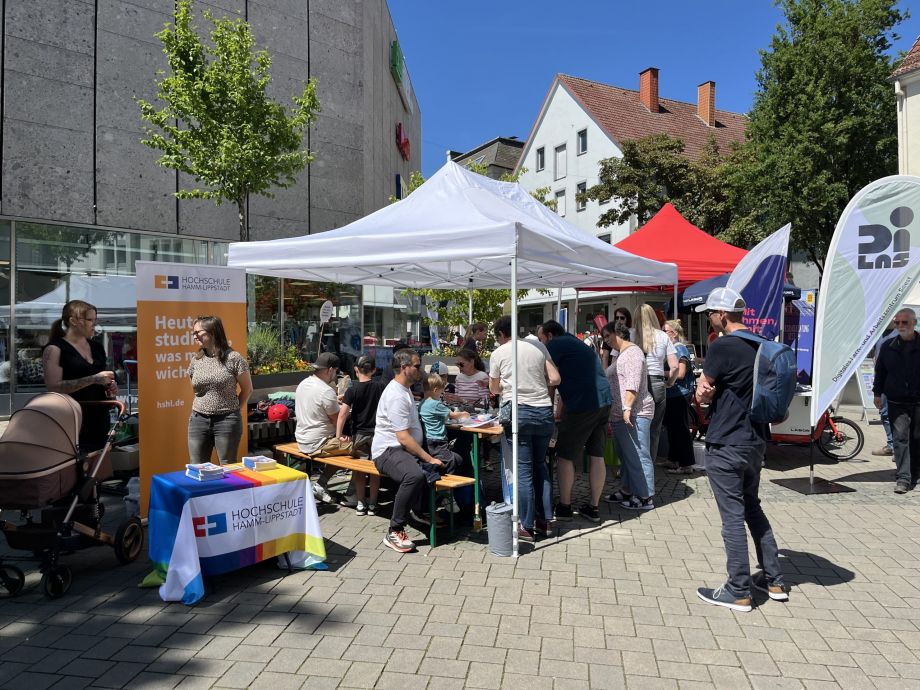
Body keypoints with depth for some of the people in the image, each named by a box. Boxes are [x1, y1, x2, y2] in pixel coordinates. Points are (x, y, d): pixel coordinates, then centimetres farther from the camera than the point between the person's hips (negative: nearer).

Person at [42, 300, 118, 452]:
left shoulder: (97, 347, 14)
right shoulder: (55, 349, -5)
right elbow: (54, 387, -15)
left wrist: (109, 387, 7)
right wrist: (93, 379, -19)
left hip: (99, 417, 6)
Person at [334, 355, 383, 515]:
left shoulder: (352, 390, -9)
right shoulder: (380, 387, -4)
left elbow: (343, 414, -17)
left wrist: (339, 435, -14)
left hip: (359, 434, -1)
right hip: (377, 434, 1)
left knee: (359, 469, 12)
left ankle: (360, 503, 16)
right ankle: (372, 504, 16)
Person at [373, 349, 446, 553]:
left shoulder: (405, 390, 17)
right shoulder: (396, 395, -17)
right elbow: (403, 438, -22)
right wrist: (429, 459, -20)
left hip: (407, 450, 10)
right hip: (388, 451, -10)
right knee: (415, 475, -39)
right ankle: (394, 532, -25)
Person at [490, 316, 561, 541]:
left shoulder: (499, 353, 2)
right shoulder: (537, 348, 10)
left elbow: (494, 389, 12)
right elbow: (555, 379, 5)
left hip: (518, 411, -4)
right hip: (544, 411, 4)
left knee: (524, 469, 1)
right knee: (540, 465, 15)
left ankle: (527, 527, 5)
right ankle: (545, 521, 20)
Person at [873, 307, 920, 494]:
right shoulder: (888, 347, 6)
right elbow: (880, 371, 14)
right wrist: (877, 393, 13)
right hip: (897, 403, 1)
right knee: (900, 438, -6)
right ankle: (903, 478, -7)